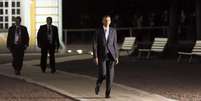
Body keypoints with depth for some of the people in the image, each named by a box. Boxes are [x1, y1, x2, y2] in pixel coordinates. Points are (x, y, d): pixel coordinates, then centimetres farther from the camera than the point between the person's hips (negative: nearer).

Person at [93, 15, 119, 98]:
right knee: (102, 74, -13)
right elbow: (95, 44, -5)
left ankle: (107, 93, 5)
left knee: (110, 75, -5)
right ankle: (98, 84, 21)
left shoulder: (113, 31, 5)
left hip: (110, 55, 2)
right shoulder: (98, 31, -3)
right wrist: (95, 57, -12)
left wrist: (116, 57, 4)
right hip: (101, 56, -2)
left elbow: (115, 44, 8)